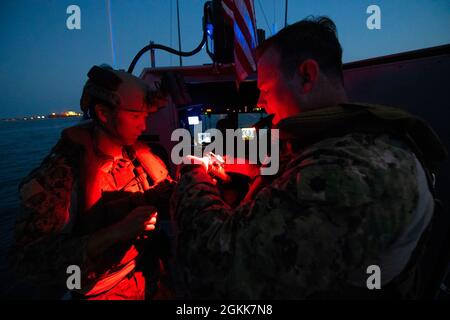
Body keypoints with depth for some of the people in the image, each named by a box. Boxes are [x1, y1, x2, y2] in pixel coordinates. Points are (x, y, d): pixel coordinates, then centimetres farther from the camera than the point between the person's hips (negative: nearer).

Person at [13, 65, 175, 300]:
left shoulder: (139, 153, -6)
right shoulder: (58, 173, -22)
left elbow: (168, 195, 2)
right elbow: (30, 262, -23)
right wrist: (118, 231, -32)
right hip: (103, 291, -4)